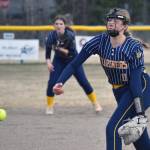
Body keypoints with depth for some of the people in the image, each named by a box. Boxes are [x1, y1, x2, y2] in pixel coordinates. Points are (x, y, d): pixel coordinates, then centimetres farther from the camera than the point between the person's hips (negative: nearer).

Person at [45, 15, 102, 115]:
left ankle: (95, 103, 13)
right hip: (59, 61, 2)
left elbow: (72, 52, -25)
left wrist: (60, 49, -36)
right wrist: (48, 62, -24)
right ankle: (50, 106, 7)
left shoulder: (70, 35, -26)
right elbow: (48, 50, -10)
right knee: (51, 83, -11)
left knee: (84, 82, -1)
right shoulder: (52, 35, -18)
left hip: (73, 60, -2)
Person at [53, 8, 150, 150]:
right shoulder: (100, 41, -8)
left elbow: (135, 79, -23)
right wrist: (59, 83, -26)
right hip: (119, 92, 6)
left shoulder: (135, 47, -19)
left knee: (113, 128, -18)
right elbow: (74, 63, -10)